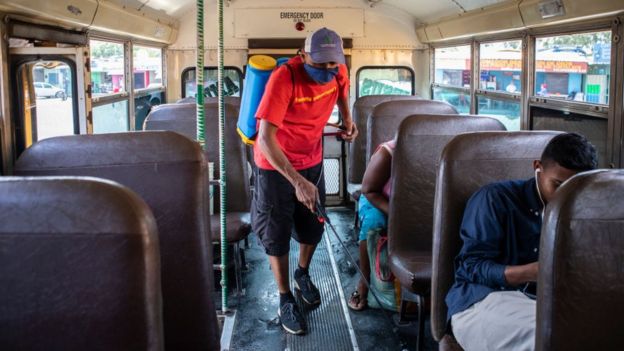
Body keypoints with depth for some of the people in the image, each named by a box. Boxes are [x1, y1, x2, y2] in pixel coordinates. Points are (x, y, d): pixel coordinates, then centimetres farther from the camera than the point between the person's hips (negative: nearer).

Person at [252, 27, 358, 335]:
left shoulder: (339, 72, -15)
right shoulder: (284, 78, -32)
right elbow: (265, 138, -37)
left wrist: (347, 119, 1)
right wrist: (297, 181, -43)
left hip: (312, 161, 5)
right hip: (275, 165, -5)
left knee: (313, 227, 16)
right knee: (276, 233, 5)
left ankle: (303, 274, 45)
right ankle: (285, 299, 23)